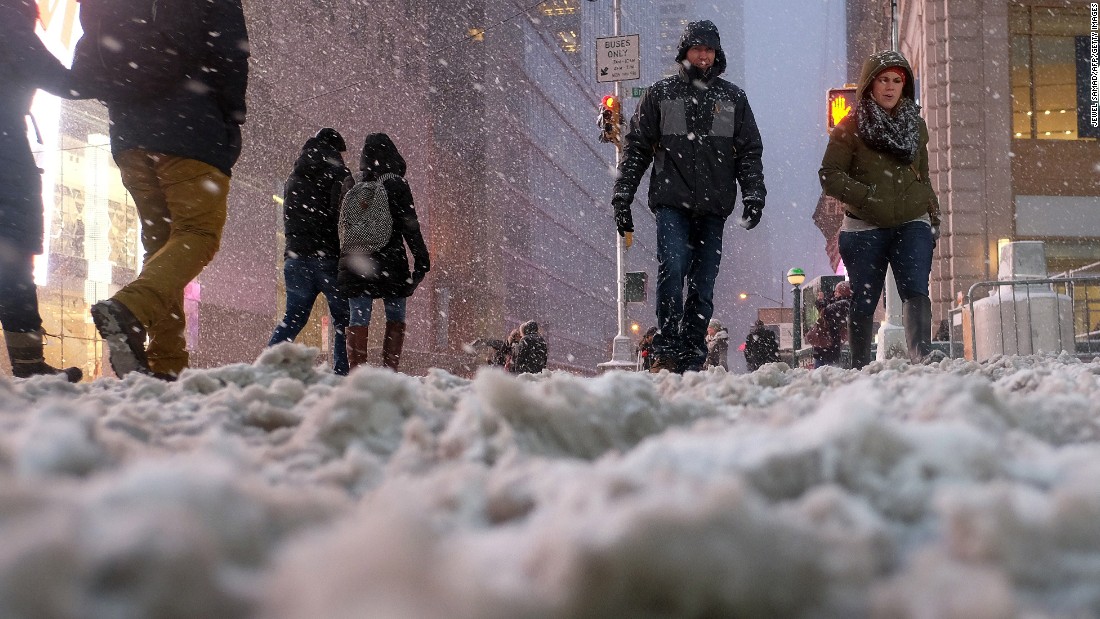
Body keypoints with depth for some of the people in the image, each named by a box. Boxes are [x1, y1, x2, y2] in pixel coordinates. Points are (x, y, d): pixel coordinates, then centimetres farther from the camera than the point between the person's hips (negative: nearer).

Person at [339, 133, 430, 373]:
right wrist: (422, 260, -3)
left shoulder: (352, 188, 7)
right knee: (395, 319, 5)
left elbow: (343, 226, 13)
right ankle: (389, 371, -3)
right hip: (390, 265, -3)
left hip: (354, 265, 3)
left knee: (358, 320, 4)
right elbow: (410, 227, -6)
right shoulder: (396, 185, -5)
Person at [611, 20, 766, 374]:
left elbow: (749, 152, 14)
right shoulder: (661, 94, 10)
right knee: (672, 271, -20)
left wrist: (754, 195, 0)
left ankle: (691, 360, 7)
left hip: (713, 208, 2)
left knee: (703, 288, 2)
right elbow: (636, 148, 9)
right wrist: (622, 199, 2)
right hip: (672, 202, -2)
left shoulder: (733, 98, 15)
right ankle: (666, 352, -16)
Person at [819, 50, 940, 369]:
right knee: (864, 302, 3)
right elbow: (830, 176, -6)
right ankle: (860, 370, 16)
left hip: (912, 225, 2)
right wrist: (868, 196, -17)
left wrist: (934, 215, 15)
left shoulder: (915, 125, 14)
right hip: (865, 229, -2)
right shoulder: (851, 126, 0)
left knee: (916, 292, -17)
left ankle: (923, 361, -28)